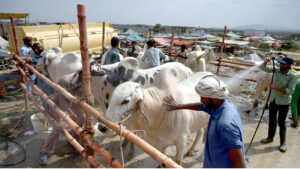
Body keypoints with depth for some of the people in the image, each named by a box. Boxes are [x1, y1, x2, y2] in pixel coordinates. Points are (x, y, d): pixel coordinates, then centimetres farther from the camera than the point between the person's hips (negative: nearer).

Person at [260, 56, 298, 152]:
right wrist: (266, 62, -19)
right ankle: (270, 138, 35)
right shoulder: (277, 70, -2)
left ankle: (283, 143, 20)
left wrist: (276, 87, -27)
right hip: (273, 100, 5)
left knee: (281, 123, 3)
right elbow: (263, 68, 0)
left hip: (283, 103, -4)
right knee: (272, 121, 17)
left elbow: (290, 91, -21)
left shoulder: (292, 77, -14)